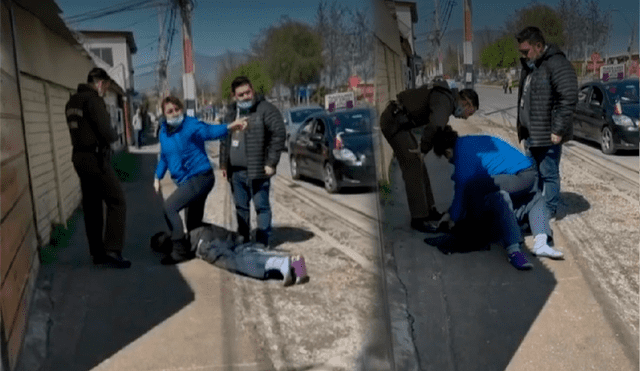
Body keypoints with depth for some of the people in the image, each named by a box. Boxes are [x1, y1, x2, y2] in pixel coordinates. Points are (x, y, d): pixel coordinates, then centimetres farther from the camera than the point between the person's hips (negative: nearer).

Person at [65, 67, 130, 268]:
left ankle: (97, 252, 18)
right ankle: (112, 251, -11)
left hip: (80, 157, 9)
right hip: (95, 158, -9)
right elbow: (106, 133, -20)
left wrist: (106, 135, 5)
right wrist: (114, 136, 3)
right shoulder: (93, 99, -14)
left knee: (92, 206, 12)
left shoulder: (72, 102, 15)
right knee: (117, 202, -6)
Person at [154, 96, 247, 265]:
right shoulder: (164, 131, 8)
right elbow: (164, 157, 21)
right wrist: (157, 177, 14)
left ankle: (180, 250, -9)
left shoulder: (191, 125, -15)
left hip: (199, 179, -8)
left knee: (169, 207, -16)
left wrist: (229, 127, -53)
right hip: (184, 181, 8)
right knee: (194, 222, 16)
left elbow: (209, 131, -35)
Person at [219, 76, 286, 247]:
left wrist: (271, 163, -15)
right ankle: (243, 240, 26)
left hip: (257, 170, -6)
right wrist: (224, 164, 16)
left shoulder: (265, 109, -8)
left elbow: (279, 135, -13)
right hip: (236, 171, 7)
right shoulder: (231, 112, 14)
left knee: (261, 206, -1)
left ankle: (263, 243, 6)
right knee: (241, 207, 14)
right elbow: (225, 140, 22)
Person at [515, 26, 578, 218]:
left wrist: (558, 130, -21)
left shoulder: (557, 64, -15)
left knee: (548, 173, -1)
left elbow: (569, 99, -21)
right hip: (530, 134, 9)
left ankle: (550, 210, 11)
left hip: (547, 135, -9)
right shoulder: (529, 66, 15)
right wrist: (521, 126, 21)